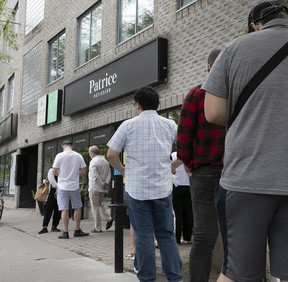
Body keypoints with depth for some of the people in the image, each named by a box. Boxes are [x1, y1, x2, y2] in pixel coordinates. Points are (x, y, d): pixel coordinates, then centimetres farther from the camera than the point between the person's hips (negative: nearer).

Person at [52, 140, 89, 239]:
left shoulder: (60, 156, -6)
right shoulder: (78, 156, 0)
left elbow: (54, 172, -6)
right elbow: (84, 171, 0)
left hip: (63, 187, -1)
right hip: (75, 186, 1)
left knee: (64, 209, 1)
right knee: (78, 208, 14)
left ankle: (65, 232, 3)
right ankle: (77, 230, 19)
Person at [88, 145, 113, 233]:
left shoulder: (93, 162, -13)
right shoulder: (105, 161, 11)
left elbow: (95, 176, -21)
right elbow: (109, 174, 5)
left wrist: (102, 184, -14)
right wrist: (106, 183, -4)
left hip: (94, 187, -7)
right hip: (102, 189, 8)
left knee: (95, 208, 1)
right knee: (100, 205, 23)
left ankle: (98, 228, 6)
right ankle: (108, 219, 7)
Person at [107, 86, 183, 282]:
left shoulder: (128, 125, -2)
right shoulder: (170, 125, 4)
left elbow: (111, 155, -3)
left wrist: (123, 171, 13)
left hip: (136, 189, -2)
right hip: (163, 188, 2)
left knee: (143, 235, 5)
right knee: (167, 234, 10)